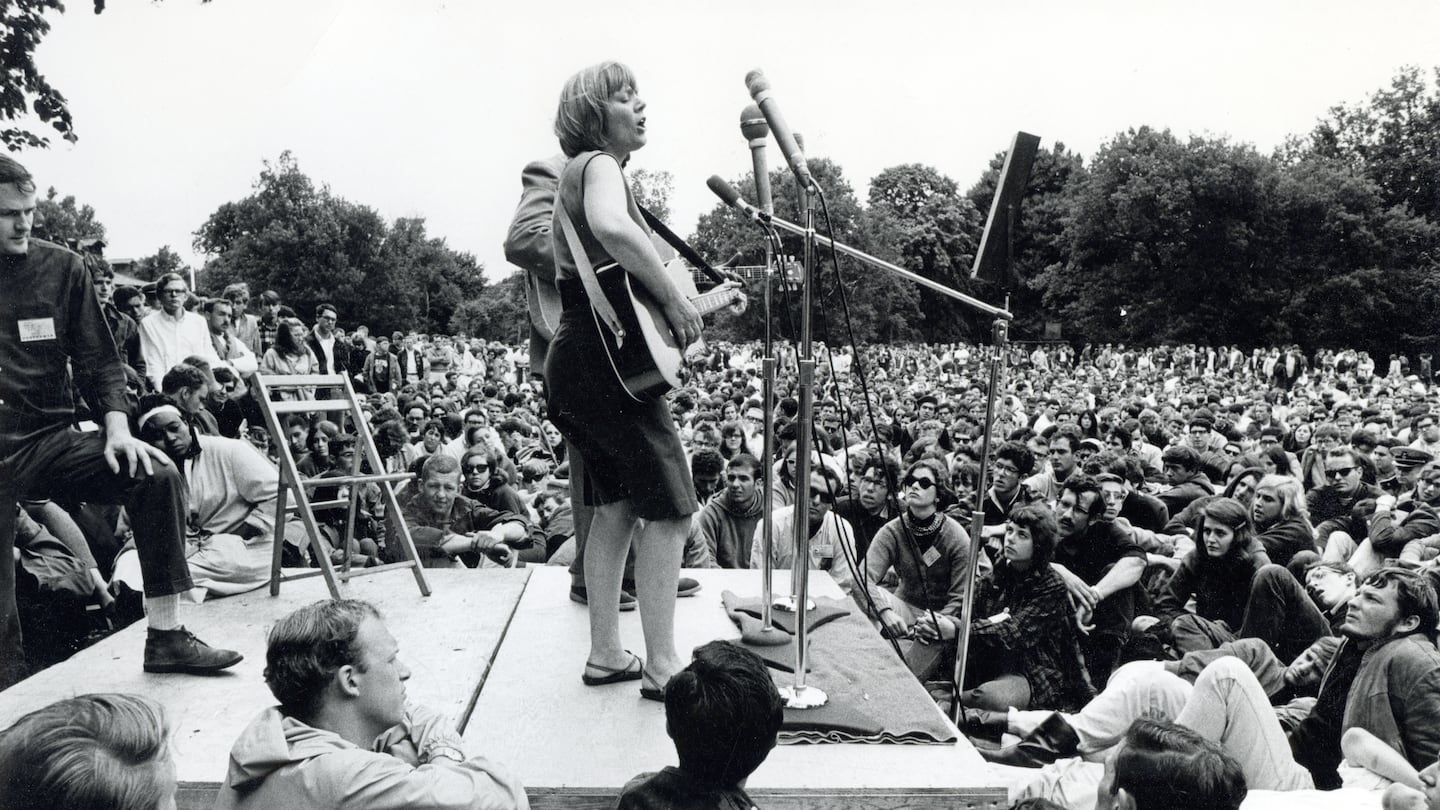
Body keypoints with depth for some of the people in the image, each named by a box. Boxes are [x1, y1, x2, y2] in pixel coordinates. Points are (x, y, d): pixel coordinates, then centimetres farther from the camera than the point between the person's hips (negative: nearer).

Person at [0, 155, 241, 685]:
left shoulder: (62, 269, 4)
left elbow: (99, 362, 3)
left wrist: (117, 428, -13)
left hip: (50, 438, 2)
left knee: (158, 477, -21)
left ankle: (165, 637, -13)